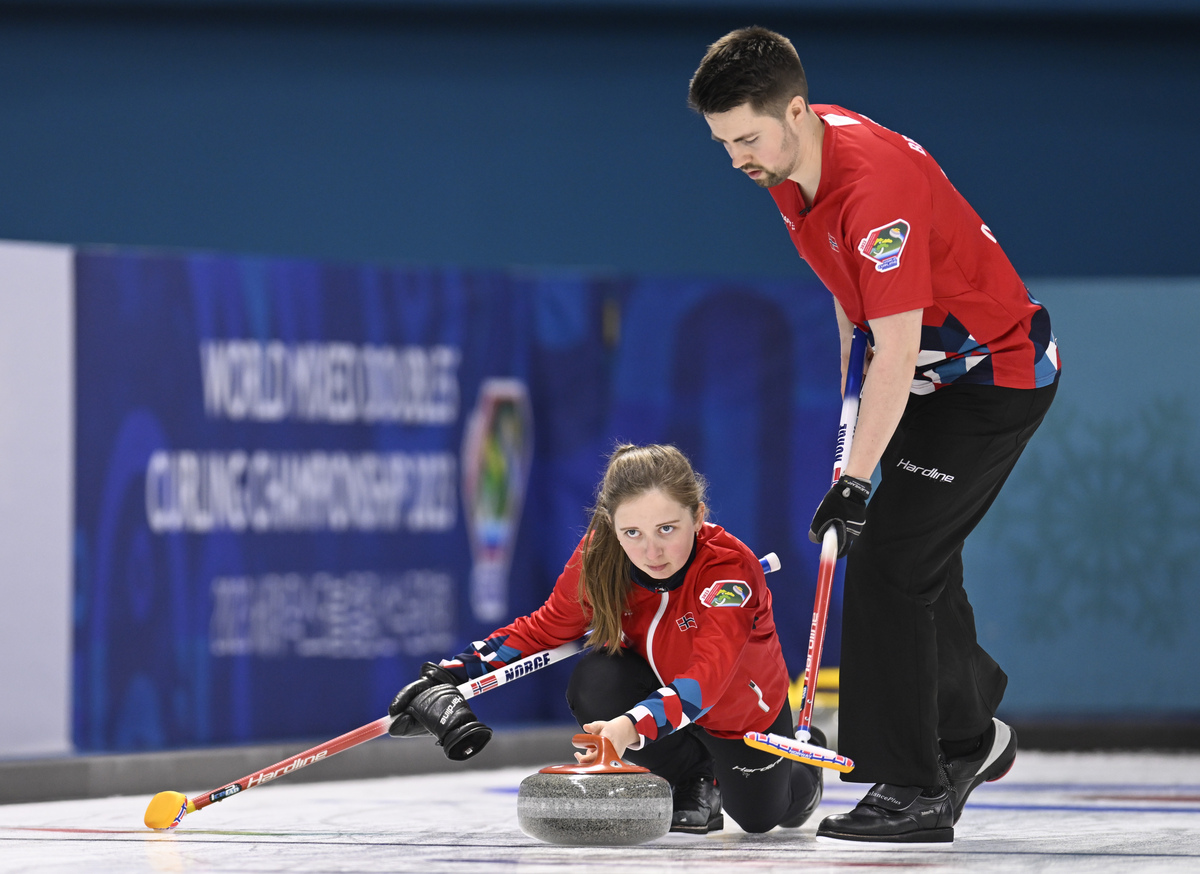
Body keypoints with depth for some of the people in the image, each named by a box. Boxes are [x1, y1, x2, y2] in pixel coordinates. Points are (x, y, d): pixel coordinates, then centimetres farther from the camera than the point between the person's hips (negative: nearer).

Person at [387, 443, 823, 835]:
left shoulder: (731, 568, -43)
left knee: (760, 816, 13)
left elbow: (708, 678, -54)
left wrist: (633, 726, -72)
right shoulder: (599, 556, -28)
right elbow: (547, 626, -10)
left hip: (743, 710, -3)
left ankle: (804, 762, 53)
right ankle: (693, 779, -1)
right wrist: (457, 671, -23)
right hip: (658, 681, 3)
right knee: (593, 684, -31)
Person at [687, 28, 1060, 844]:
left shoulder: (877, 187, -33)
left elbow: (898, 349, -31)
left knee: (890, 565, -14)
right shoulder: (795, 153, -4)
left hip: (997, 378, -9)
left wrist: (857, 479, -28)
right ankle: (971, 734, 37)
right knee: (918, 565, 17)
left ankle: (914, 791, -10)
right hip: (932, 374, 9)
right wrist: (851, 364, 16)